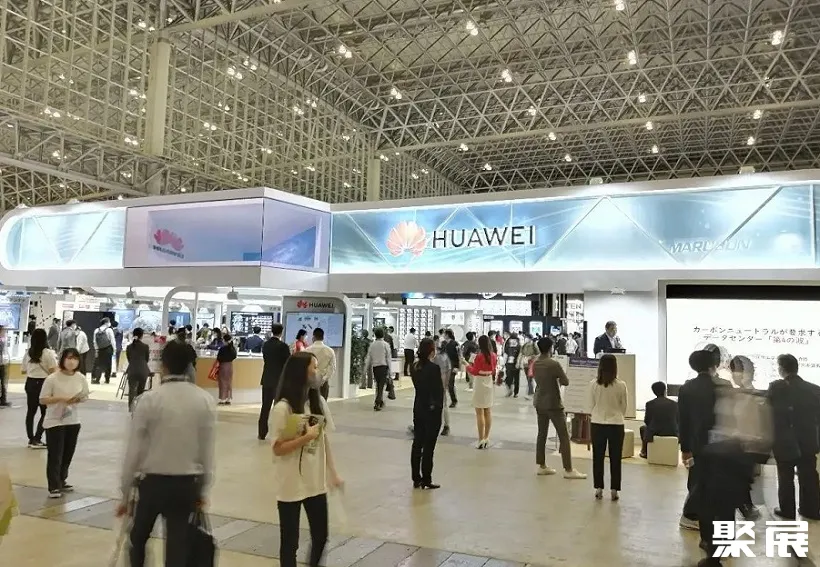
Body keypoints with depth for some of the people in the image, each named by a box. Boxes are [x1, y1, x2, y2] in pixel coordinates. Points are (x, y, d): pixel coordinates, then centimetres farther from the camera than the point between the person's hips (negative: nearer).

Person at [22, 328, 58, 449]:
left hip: (30, 383, 6)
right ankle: (36, 439, -1)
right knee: (45, 413, 4)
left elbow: (23, 371, 11)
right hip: (43, 384, -6)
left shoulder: (28, 353, 4)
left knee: (31, 411, 13)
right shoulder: (48, 353, -13)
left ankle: (31, 439, 19)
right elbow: (53, 371, -15)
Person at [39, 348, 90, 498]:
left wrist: (76, 400, -13)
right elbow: (42, 400, -13)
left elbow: (85, 397, 8)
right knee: (55, 455, -1)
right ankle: (53, 487, 8)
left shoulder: (81, 378, -3)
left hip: (73, 421, 5)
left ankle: (62, 481, 32)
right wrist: (61, 398, -23)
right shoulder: (52, 378, -16)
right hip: (54, 421, -5)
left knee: (68, 454, 15)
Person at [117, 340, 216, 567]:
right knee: (178, 547, 9)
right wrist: (204, 490, 11)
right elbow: (208, 451, 0)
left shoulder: (149, 399, -11)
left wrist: (125, 493, 4)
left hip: (152, 482, -1)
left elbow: (134, 450, -8)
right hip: (187, 484, 2)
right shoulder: (205, 400, -5)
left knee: (137, 540, 24)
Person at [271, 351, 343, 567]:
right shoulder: (283, 408, -18)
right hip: (290, 486, -5)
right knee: (290, 540, 11)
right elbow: (278, 449, -15)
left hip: (316, 482, 5)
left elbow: (325, 440, 6)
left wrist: (333, 473, 8)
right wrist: (306, 437, -21)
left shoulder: (319, 402, 0)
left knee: (321, 535, 16)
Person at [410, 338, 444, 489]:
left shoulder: (415, 366, 2)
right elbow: (439, 390, -14)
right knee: (428, 446, 2)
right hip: (432, 410, -7)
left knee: (417, 443, 12)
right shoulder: (434, 368, -18)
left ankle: (416, 479, 20)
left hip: (418, 408, 7)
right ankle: (426, 481, 9)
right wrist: (439, 406, -3)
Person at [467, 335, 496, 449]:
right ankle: (486, 438, 20)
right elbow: (494, 370, 11)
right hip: (490, 383, 6)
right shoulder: (494, 356, 1)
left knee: (480, 413, 0)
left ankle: (481, 440, 3)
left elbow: (474, 372, -11)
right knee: (488, 412, 13)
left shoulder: (479, 356, -16)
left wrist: (468, 366, 7)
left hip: (480, 383, -6)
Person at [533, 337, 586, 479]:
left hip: (539, 403, 7)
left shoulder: (535, 364, 4)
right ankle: (568, 470, 0)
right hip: (553, 404, -7)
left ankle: (542, 466, 17)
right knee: (564, 436, -1)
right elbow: (566, 382, -11)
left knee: (542, 434, 12)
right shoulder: (554, 364, -18)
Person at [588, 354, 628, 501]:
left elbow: (591, 405, -1)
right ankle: (614, 490, 14)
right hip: (616, 424, -1)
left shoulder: (593, 384, -10)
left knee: (598, 457, 12)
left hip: (597, 424, 1)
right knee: (615, 458, 10)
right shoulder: (621, 386, -11)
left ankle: (599, 489, 17)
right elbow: (624, 407, 1)